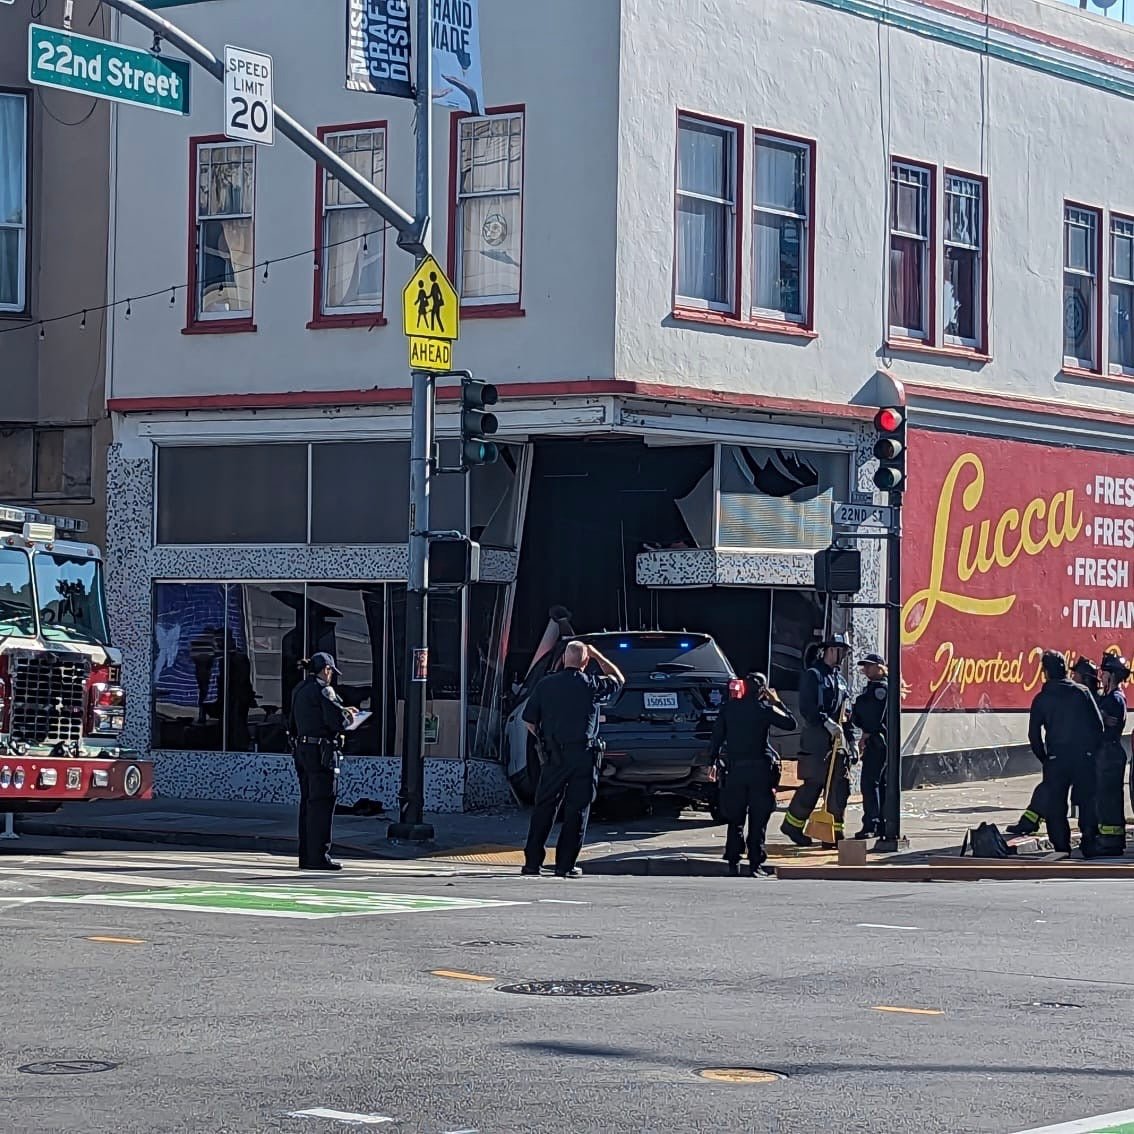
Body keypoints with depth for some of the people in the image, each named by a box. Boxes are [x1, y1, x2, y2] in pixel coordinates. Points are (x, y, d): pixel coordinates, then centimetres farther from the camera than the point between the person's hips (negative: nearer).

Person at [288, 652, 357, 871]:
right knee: (321, 804, -5)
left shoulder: (299, 691, 15)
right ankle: (318, 856, -5)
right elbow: (336, 721, -18)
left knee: (307, 804, 12)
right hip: (321, 753, -9)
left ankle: (306, 855, 15)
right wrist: (349, 719, 4)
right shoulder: (323, 690, -12)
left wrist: (341, 711, 22)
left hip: (303, 751, 9)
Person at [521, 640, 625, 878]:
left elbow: (529, 720, 5)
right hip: (583, 755, -2)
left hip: (553, 754, 2)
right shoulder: (591, 685, -4)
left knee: (543, 808, 8)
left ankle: (532, 861, 7)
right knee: (577, 810, 2)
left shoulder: (546, 684, 2)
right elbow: (619, 680, 16)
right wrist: (599, 657, 20)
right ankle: (565, 865, 0)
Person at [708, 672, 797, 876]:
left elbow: (717, 736, 4)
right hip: (760, 768, -2)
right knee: (758, 818, 3)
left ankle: (733, 862, 7)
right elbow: (790, 723, 3)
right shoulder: (764, 709, -4)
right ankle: (755, 863, 0)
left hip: (735, 769, 2)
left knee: (735, 818, 10)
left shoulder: (729, 708, 4)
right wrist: (777, 702, 12)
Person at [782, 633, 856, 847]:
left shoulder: (839, 679, 21)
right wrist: (827, 723, -24)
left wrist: (851, 741, 17)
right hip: (817, 739, -7)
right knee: (813, 785, -7)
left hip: (838, 741, 7)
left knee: (841, 786, 0)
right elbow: (806, 707, -15)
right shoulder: (812, 675, -3)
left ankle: (835, 831, 4)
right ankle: (792, 824, 6)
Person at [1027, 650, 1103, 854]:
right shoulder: (1082, 692, 2)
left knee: (1055, 807, 5)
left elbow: (1034, 734, -1)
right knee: (1087, 802, 10)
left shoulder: (1042, 699, 0)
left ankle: (1062, 848, 0)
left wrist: (1043, 757, 11)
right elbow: (1099, 725, 1)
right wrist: (1093, 750, 11)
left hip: (1056, 759, -1)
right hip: (1085, 758, 1)